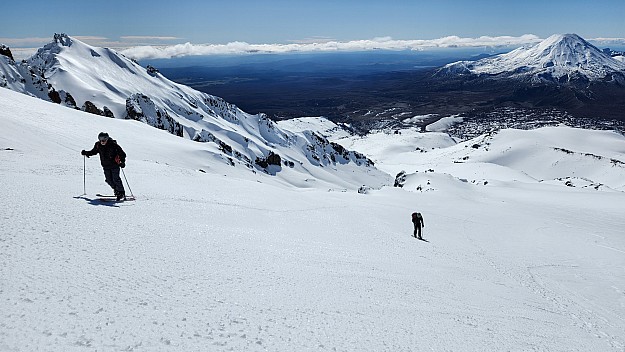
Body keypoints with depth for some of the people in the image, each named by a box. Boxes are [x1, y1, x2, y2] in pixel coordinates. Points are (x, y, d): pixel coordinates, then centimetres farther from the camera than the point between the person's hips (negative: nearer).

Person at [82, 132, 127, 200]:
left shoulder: (113, 144, -16)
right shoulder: (98, 145, -1)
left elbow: (122, 153, -15)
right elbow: (94, 151, 19)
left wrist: (122, 162, -27)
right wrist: (86, 153, 5)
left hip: (114, 165, -6)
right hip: (106, 166, 6)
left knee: (116, 179, -11)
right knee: (109, 180, 3)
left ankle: (122, 194, -6)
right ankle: (117, 191, 21)